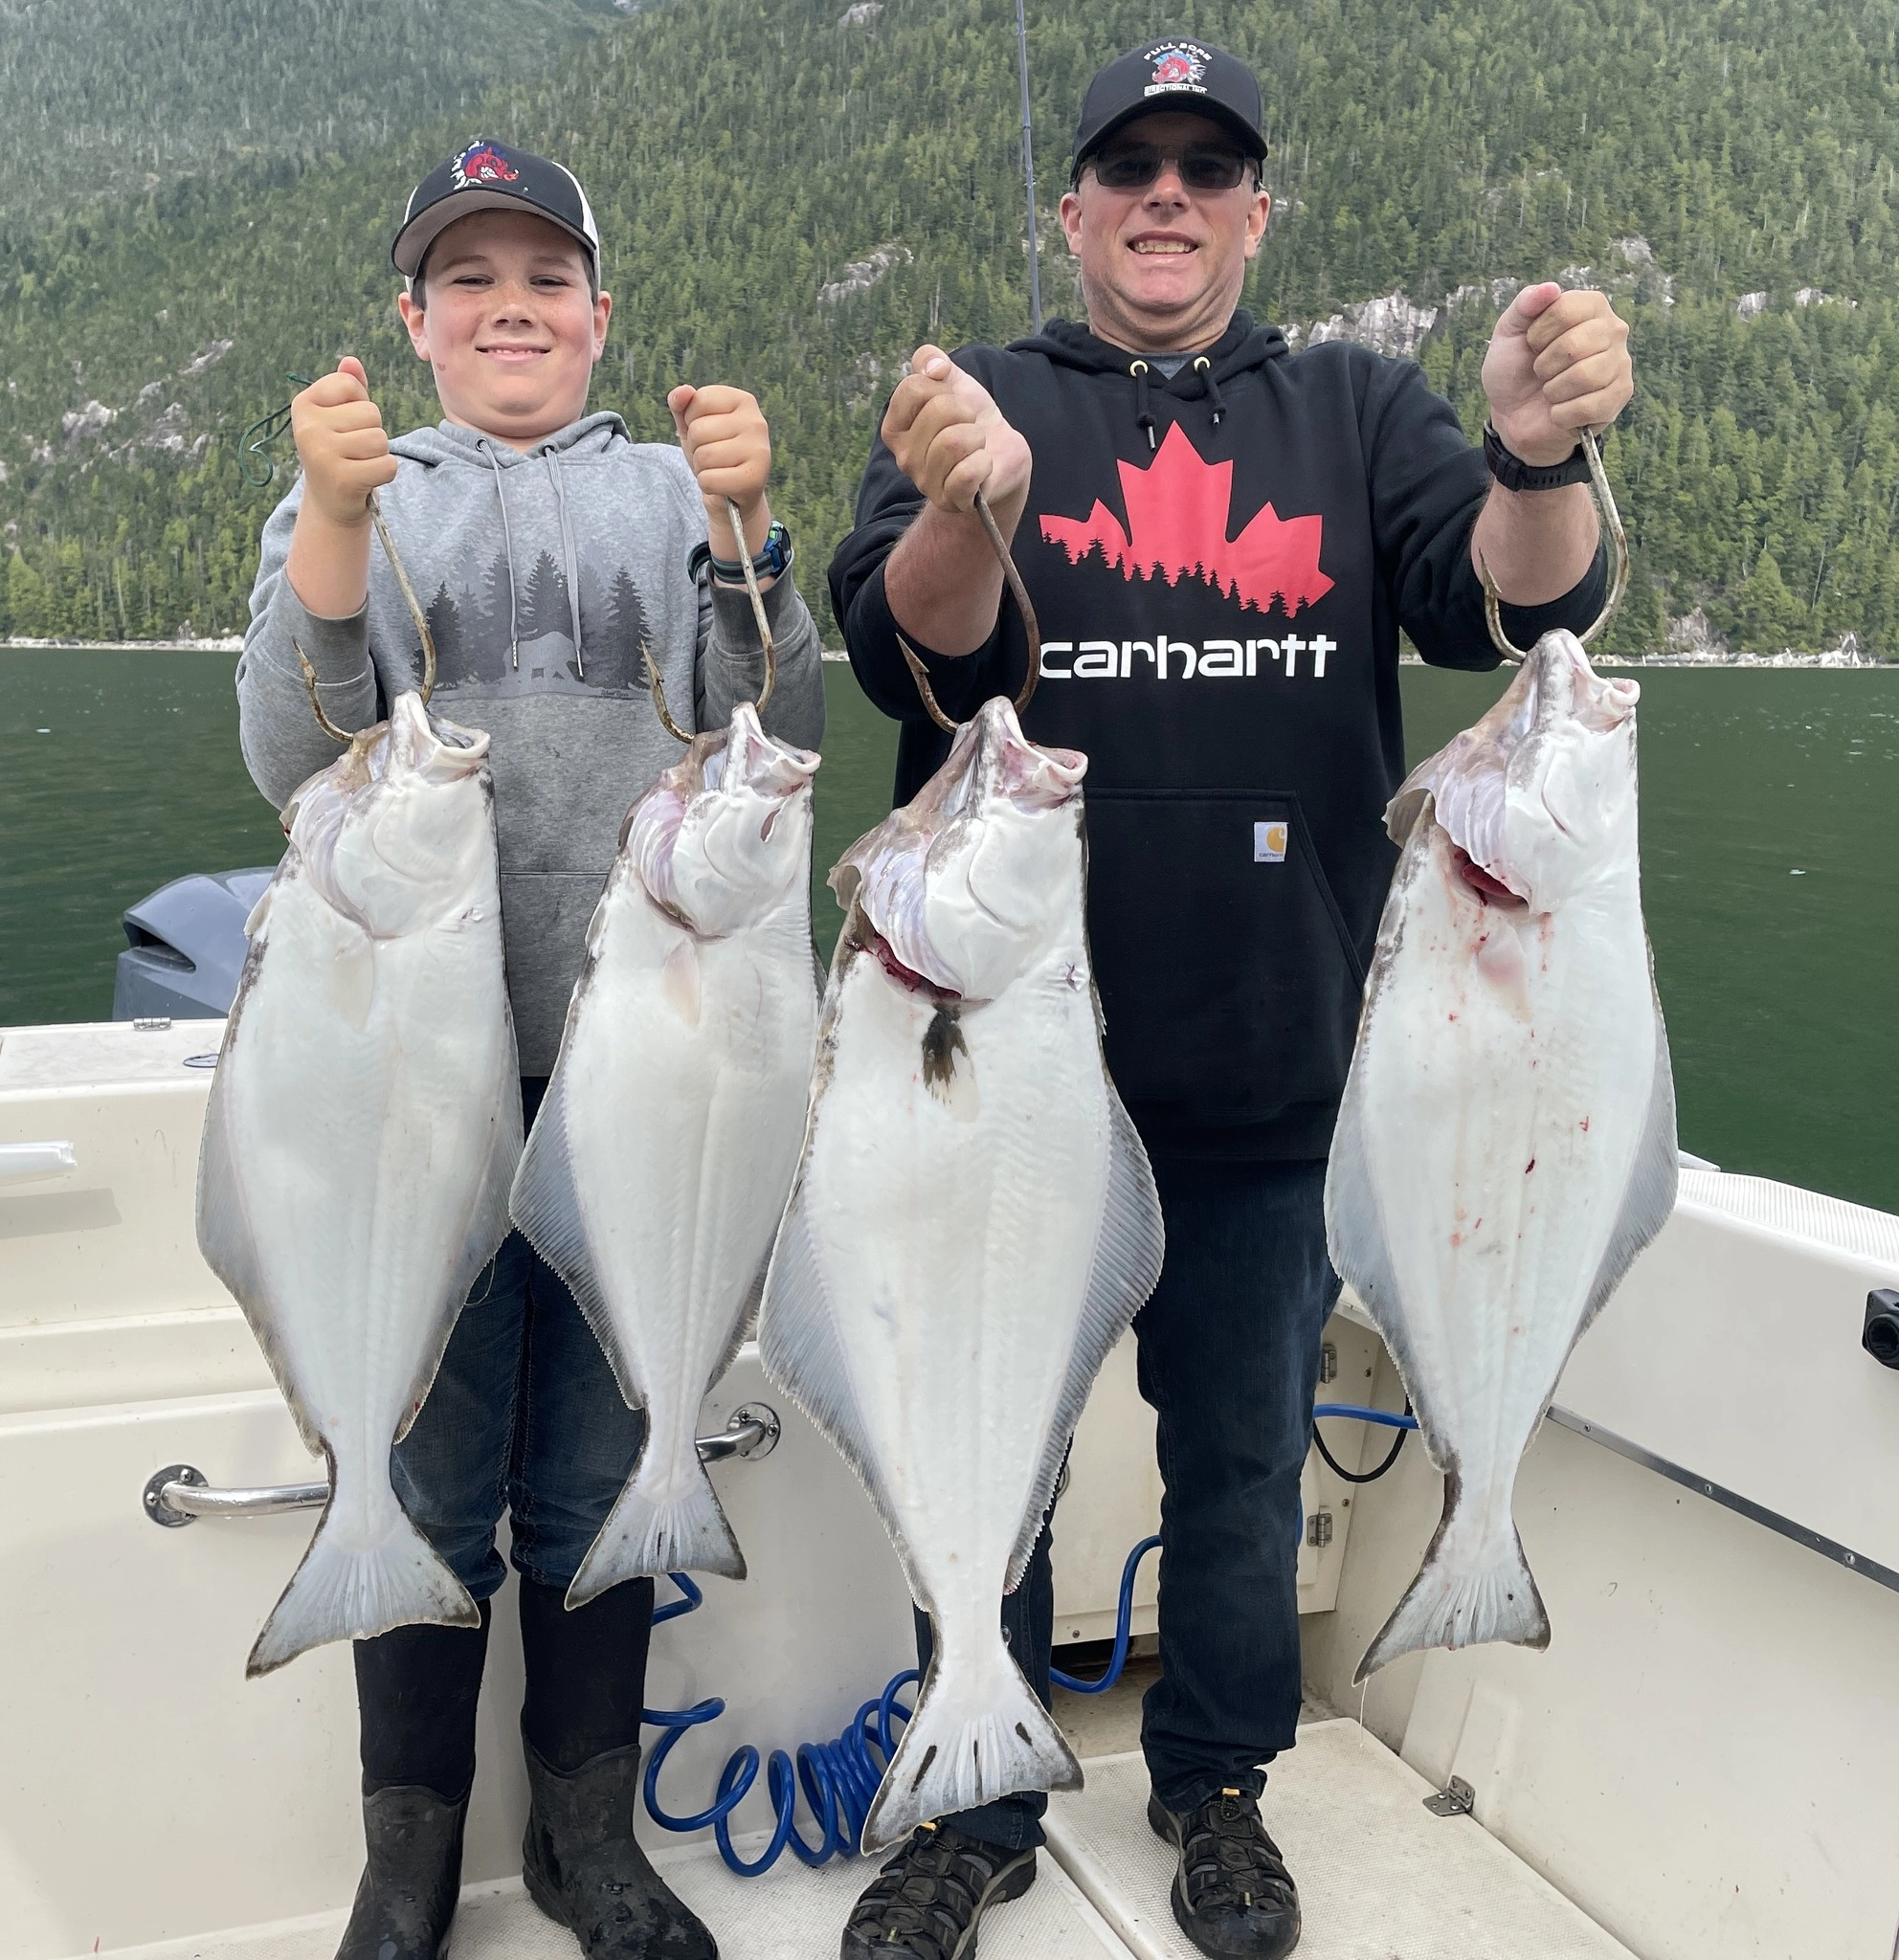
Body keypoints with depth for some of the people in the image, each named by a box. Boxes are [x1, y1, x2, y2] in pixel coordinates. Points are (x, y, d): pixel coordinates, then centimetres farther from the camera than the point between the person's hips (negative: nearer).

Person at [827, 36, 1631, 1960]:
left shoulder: (1354, 409, 8)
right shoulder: (982, 404, 3)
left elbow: (1508, 600, -7)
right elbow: (906, 655, -12)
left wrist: (1540, 453, -29)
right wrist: (968, 507, -33)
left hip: (1270, 1075, 2)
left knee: (1243, 1458, 16)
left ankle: (1215, 1782, 38)